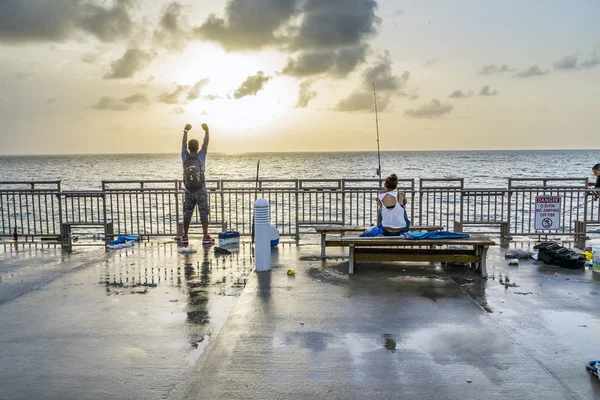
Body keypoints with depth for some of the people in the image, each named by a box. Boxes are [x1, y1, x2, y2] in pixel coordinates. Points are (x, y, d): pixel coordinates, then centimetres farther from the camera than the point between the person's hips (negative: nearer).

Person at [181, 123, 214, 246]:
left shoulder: (185, 157, -1)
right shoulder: (200, 157, -8)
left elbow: (183, 143, 12)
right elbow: (206, 143, 3)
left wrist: (185, 131, 23)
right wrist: (206, 130, 14)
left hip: (189, 192, 3)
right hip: (201, 191, -3)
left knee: (187, 214, 10)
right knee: (204, 214, 0)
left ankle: (185, 237, 15)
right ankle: (206, 237, -2)